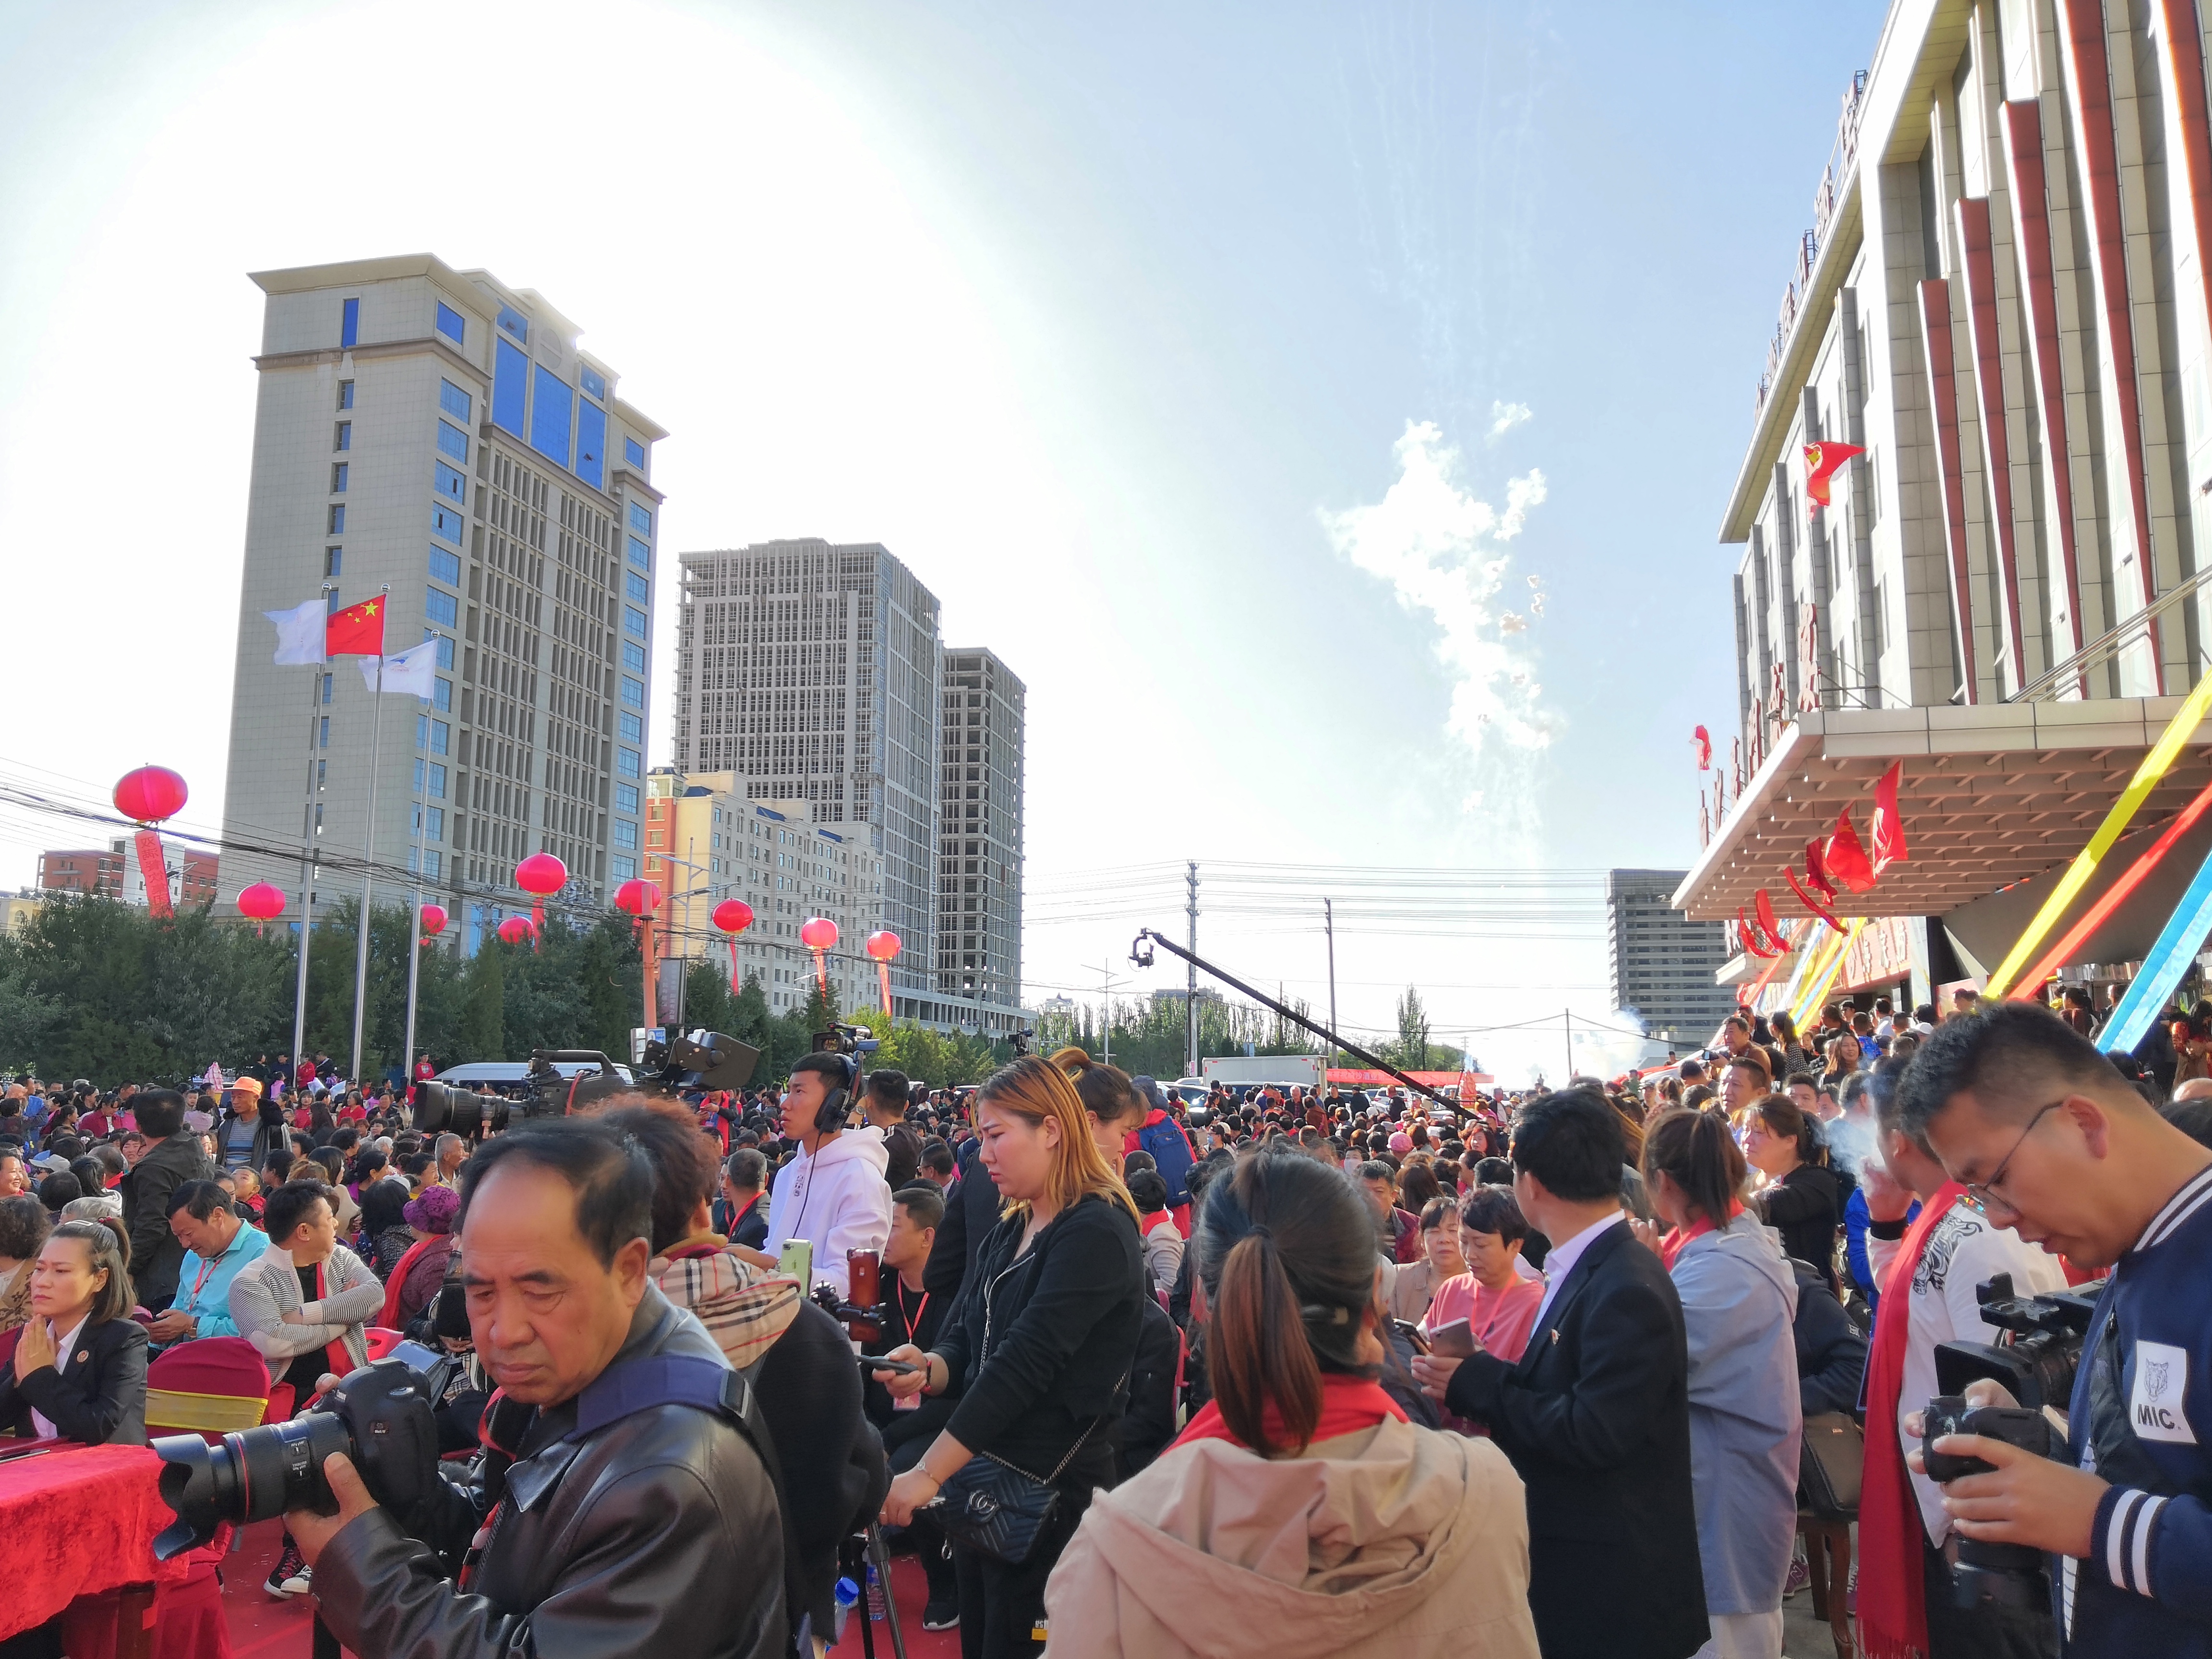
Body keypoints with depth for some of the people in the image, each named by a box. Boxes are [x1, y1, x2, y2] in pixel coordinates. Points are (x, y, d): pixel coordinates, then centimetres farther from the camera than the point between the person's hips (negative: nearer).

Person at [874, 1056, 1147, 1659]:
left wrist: (927, 1474, -24)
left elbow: (1024, 1364, -22)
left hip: (1053, 1490, -8)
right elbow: (963, 1338, 11)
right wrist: (929, 1369, -13)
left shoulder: (1097, 1234, -16)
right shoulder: (1008, 1234, 11)